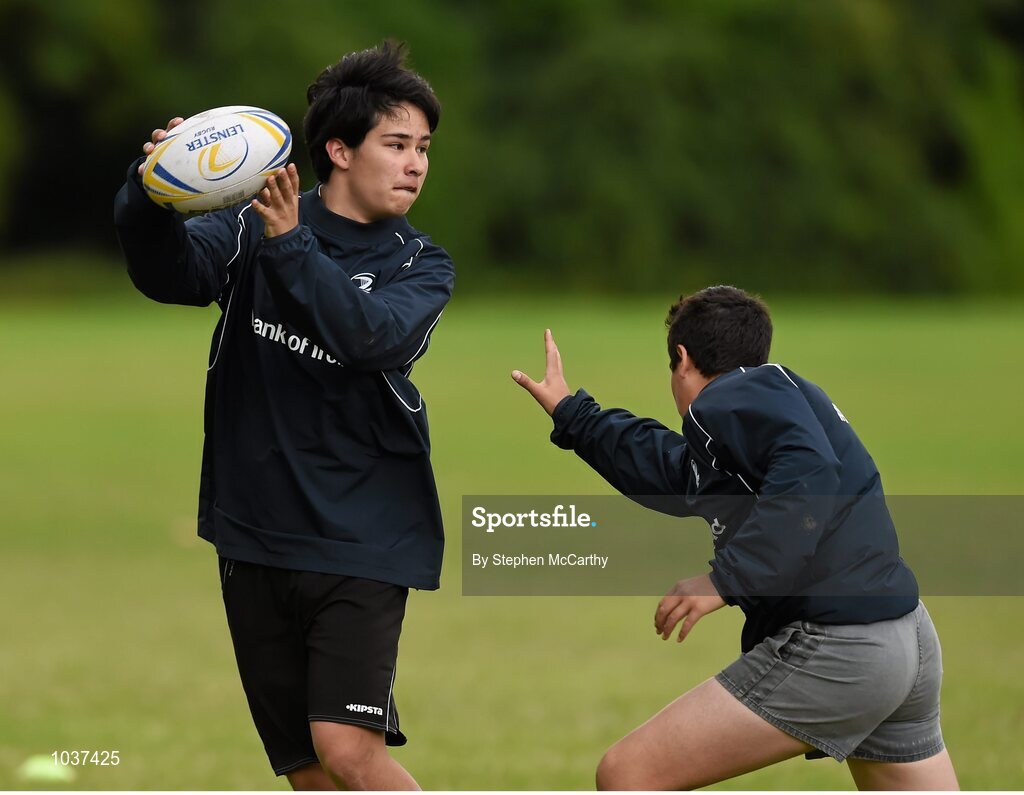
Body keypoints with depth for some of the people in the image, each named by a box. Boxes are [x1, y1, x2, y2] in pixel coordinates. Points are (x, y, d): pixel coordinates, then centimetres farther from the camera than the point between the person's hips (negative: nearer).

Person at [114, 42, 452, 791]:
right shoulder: (253, 229, 3)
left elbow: (373, 335, -20)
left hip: (361, 541, -2)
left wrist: (289, 245, -30)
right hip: (256, 538, 2)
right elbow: (168, 270, -17)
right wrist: (148, 197, -37)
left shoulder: (421, 265, 2)